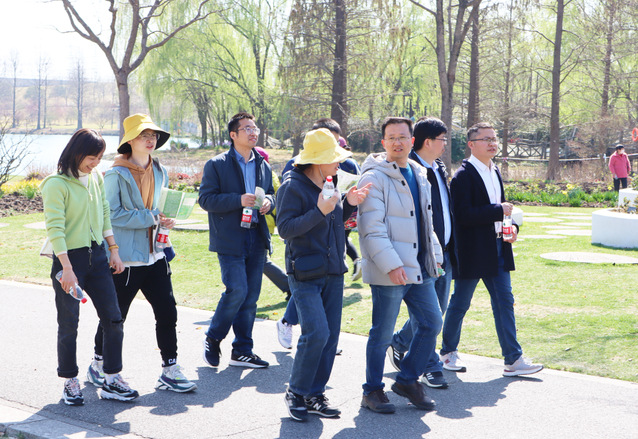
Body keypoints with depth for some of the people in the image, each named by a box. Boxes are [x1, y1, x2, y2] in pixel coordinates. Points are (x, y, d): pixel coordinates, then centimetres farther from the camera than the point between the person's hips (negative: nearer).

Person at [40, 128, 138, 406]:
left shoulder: (96, 178, 8)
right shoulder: (57, 184, -13)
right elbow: (55, 228, -17)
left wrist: (114, 251, 12)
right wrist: (66, 268, -22)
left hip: (97, 256, 6)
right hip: (69, 258, -6)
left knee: (113, 319, 3)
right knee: (69, 325, 2)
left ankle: (111, 381, 12)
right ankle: (70, 383, 15)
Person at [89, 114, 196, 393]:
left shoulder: (159, 172, 11)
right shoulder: (116, 174, -10)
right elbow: (112, 214, -17)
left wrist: (165, 220, 3)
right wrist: (150, 218, -19)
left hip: (154, 255, 6)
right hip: (125, 258, -6)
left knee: (167, 313, 1)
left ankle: (170, 371, 10)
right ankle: (98, 365, 27)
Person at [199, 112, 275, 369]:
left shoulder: (263, 165, 15)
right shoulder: (217, 165, -3)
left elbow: (271, 192, 25)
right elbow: (205, 199, -8)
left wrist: (268, 201, 1)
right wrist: (238, 201, -20)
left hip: (256, 237, 6)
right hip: (230, 239, -6)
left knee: (251, 296, 6)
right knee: (237, 290, -14)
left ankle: (242, 351, 15)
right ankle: (212, 338, 9)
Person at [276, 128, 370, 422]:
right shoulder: (293, 187, -10)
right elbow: (285, 228, -17)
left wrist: (348, 204, 4)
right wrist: (320, 211, -24)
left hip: (333, 271, 7)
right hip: (305, 273, -7)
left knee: (331, 335, 4)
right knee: (316, 333, -15)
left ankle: (315, 394, 14)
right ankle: (296, 392, 4)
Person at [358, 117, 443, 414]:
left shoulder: (419, 174, 14)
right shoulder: (374, 177, -11)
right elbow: (372, 228, -17)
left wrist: (435, 254, 18)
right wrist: (391, 264, -23)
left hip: (420, 267, 8)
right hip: (389, 272, -8)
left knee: (431, 324, 9)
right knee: (382, 333, 0)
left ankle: (408, 380, 25)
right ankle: (372, 391, 15)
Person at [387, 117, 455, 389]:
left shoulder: (439, 169, 14)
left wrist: (449, 248, 19)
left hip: (442, 252, 9)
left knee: (438, 308, 14)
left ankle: (398, 342, 33)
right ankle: (431, 368, 8)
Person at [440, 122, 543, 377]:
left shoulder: (494, 172, 13)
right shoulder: (463, 176, -14)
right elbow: (463, 215, -23)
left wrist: (510, 226, 4)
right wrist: (498, 211, -20)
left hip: (497, 248, 8)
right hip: (471, 251, -8)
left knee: (504, 302, 5)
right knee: (460, 304, 6)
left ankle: (513, 359, 7)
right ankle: (448, 352, 23)